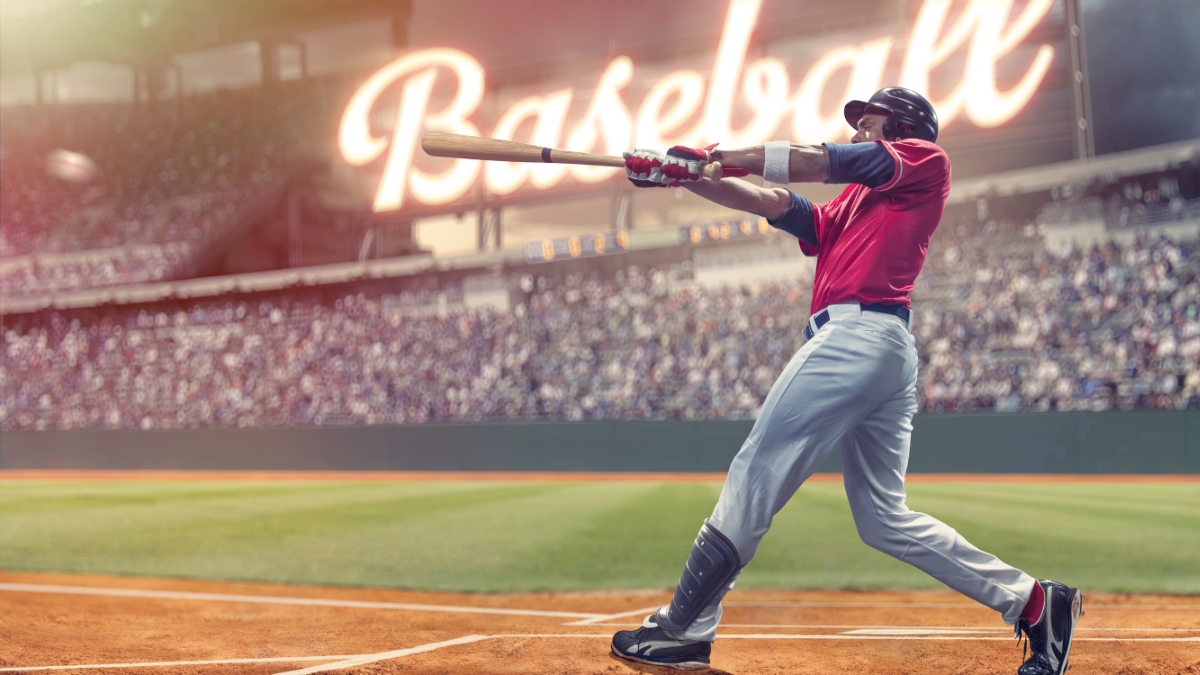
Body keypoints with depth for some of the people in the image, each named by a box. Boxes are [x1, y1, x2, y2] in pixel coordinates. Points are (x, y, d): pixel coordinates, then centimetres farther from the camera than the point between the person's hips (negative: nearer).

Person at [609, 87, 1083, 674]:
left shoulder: (925, 160, 9)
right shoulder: (853, 204, 32)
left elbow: (824, 162, 0)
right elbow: (777, 204, 21)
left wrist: (718, 157, 2)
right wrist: (689, 176, 11)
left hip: (858, 334, -10)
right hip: (887, 353, 10)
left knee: (756, 474, -11)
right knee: (885, 520, 9)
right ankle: (1032, 602, 10)